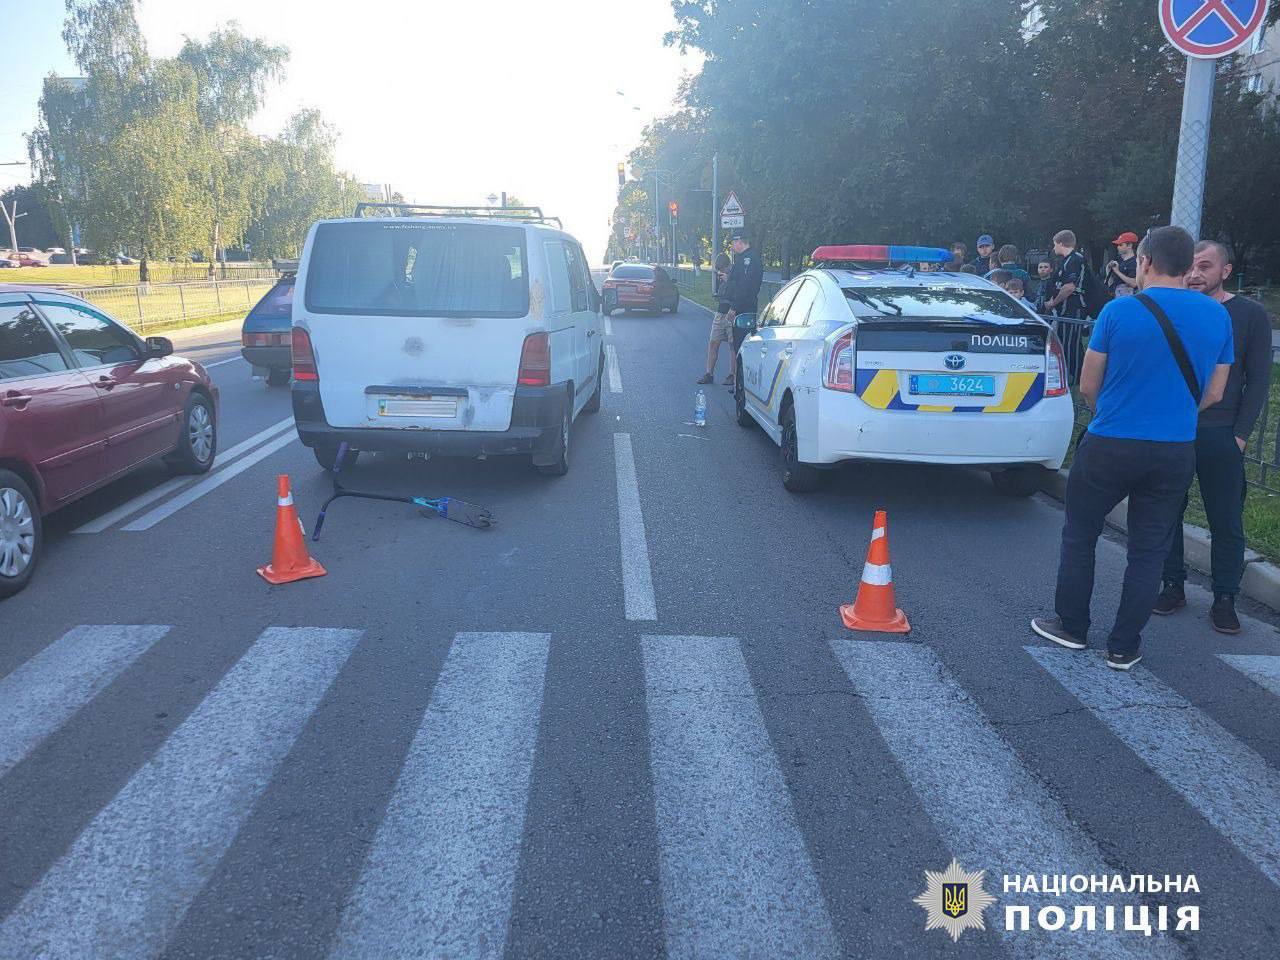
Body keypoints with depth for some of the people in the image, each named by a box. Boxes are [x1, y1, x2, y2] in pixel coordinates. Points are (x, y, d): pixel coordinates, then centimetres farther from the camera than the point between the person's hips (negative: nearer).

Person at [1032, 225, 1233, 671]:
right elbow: (1213, 394, 8)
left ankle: (1071, 626, 25)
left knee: (1079, 537, 15)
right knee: (1148, 551, 12)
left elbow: (1088, 386, -4)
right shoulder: (1218, 316, 1)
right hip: (1176, 453, 3)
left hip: (1109, 446, -3)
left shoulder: (1119, 311, -11)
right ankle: (1124, 647, 18)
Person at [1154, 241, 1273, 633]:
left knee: (1226, 522, 3)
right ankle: (1173, 586, 21)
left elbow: (1258, 380, 1)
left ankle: (1224, 600, 14)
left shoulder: (1250, 314, 1)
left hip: (1221, 436, -2)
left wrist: (1240, 434, -6)